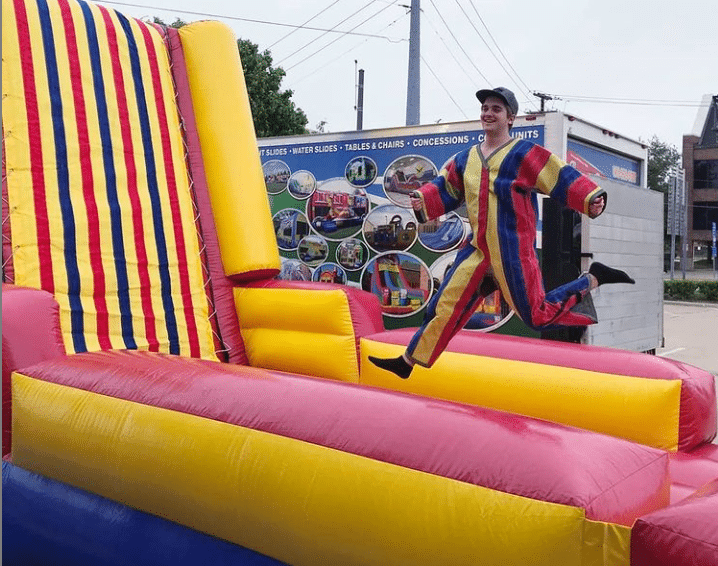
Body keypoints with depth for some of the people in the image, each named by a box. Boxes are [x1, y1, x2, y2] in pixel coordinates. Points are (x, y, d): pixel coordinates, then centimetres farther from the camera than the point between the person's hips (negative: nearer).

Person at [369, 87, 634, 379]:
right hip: (478, 251, 5)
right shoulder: (465, 159, 13)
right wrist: (422, 199, -1)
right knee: (445, 305, 5)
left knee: (539, 316, -4)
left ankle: (594, 278, 15)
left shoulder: (525, 154, -5)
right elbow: (444, 189, 20)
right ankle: (408, 361, 17)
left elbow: (562, 179, -11)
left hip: (513, 252, -5)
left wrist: (591, 200, -27)